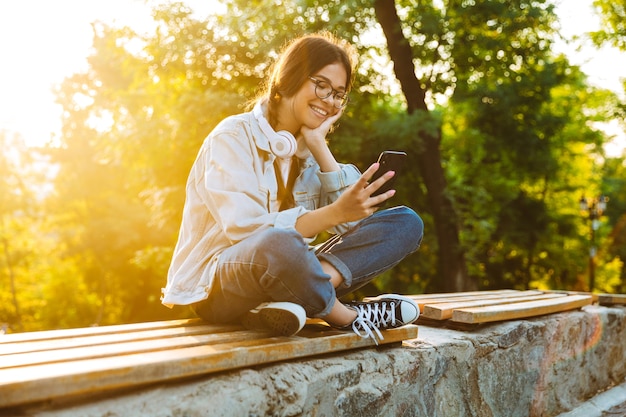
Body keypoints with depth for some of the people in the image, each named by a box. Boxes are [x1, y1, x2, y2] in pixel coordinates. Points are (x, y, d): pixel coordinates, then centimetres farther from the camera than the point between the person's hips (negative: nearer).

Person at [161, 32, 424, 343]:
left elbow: (355, 222, -3)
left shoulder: (307, 151, 11)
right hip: (216, 285, -7)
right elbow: (247, 230, -23)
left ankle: (291, 301, -27)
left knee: (406, 222, -8)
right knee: (278, 243, -44)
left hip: (283, 272, 7)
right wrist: (333, 214, -35)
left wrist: (320, 147, -7)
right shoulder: (234, 136, -9)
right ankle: (350, 317, -16)